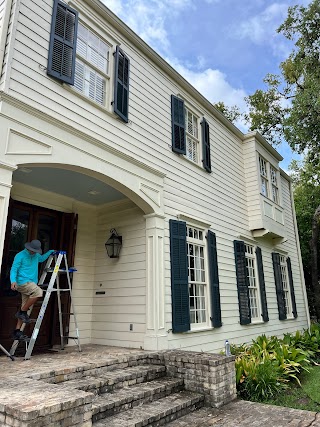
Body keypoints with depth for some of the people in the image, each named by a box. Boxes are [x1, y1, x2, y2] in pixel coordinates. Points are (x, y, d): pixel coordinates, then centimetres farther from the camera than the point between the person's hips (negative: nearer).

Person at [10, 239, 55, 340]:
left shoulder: (36, 255, 16)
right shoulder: (20, 256, -6)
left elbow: (41, 258, 39)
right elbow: (13, 270, -9)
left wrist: (50, 252, 27)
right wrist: (13, 281, -24)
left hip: (31, 284, 8)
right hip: (23, 282, -7)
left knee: (25, 308, 4)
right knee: (38, 292, -30)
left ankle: (17, 331, 8)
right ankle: (22, 312, -14)